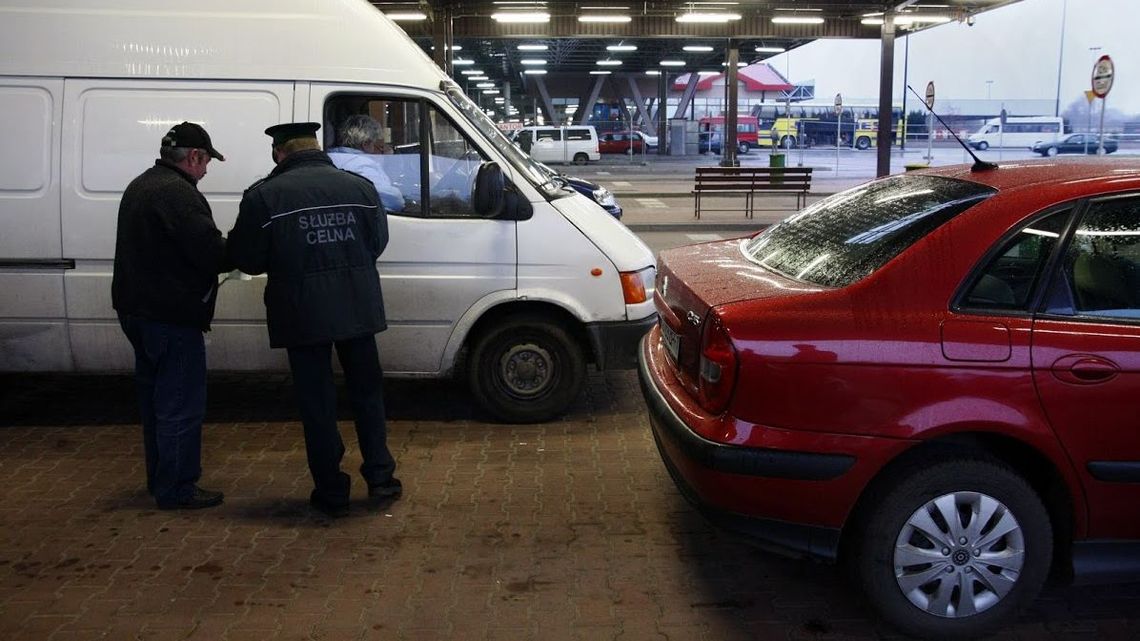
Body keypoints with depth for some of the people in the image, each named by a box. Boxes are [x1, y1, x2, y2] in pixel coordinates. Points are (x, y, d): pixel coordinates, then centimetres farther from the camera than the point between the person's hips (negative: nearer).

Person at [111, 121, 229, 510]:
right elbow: (212, 255, -24)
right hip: (172, 317, -10)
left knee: (155, 399, 20)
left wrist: (225, 246, 11)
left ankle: (159, 479, 31)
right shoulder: (179, 194, -19)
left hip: (138, 310, 11)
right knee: (182, 405, -1)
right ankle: (176, 489, 5)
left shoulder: (139, 187, 14)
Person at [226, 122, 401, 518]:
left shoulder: (263, 195, -8)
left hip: (302, 313, -3)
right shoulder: (360, 187, 1)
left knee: (317, 402, 8)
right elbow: (378, 243, 8)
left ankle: (331, 492, 14)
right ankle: (381, 479, 22)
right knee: (367, 392, 18)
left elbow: (248, 260, -4)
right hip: (357, 308, 3)